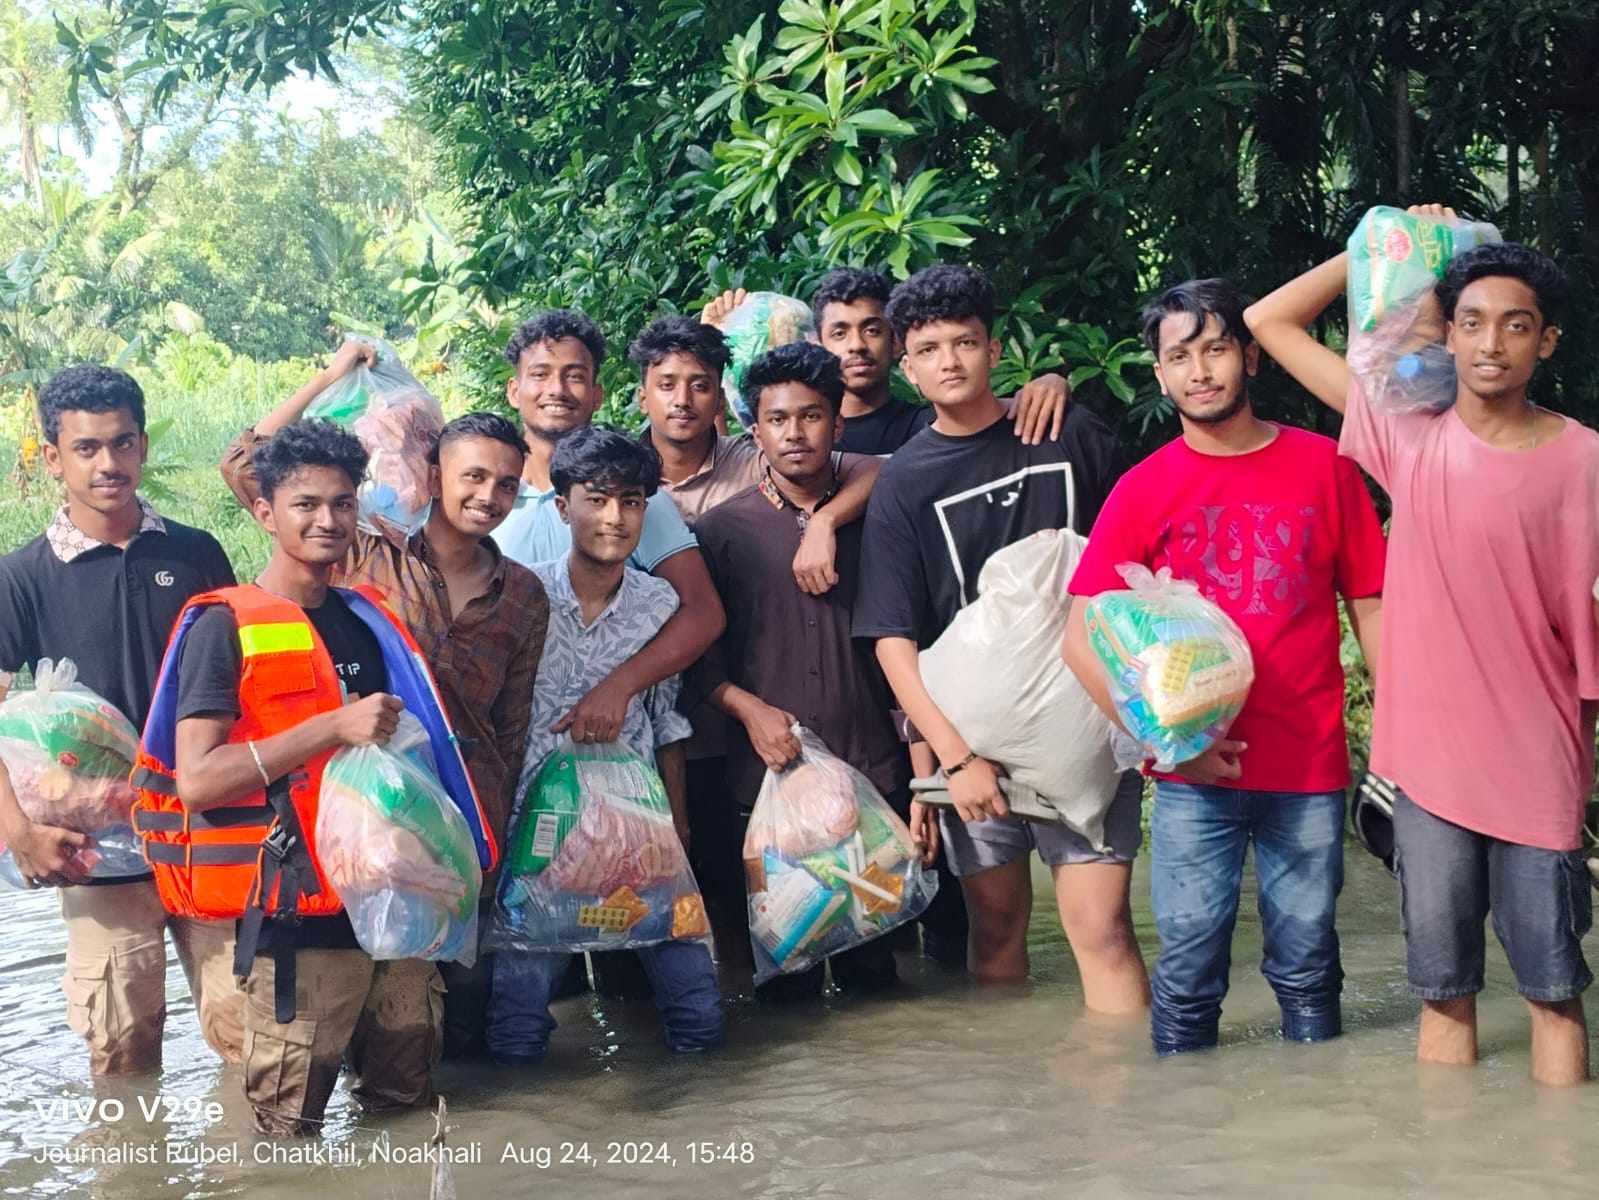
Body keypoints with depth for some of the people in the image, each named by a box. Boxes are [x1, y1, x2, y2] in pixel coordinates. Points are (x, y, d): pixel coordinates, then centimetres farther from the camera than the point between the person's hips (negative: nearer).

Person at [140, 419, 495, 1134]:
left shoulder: (369, 620, 14)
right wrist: (334, 728, -20)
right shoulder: (226, 626, -5)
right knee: (288, 1131, 0)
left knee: (407, 1104, 14)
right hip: (299, 913, -6)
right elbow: (196, 778, -16)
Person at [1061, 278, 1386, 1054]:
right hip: (1195, 776, -1)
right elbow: (1081, 639, -2)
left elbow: (1369, 606, 6)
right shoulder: (1144, 489, 1)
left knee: (1306, 966, 11)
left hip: (1310, 767, 1)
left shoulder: (1323, 466, 4)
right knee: (1188, 967, 4)